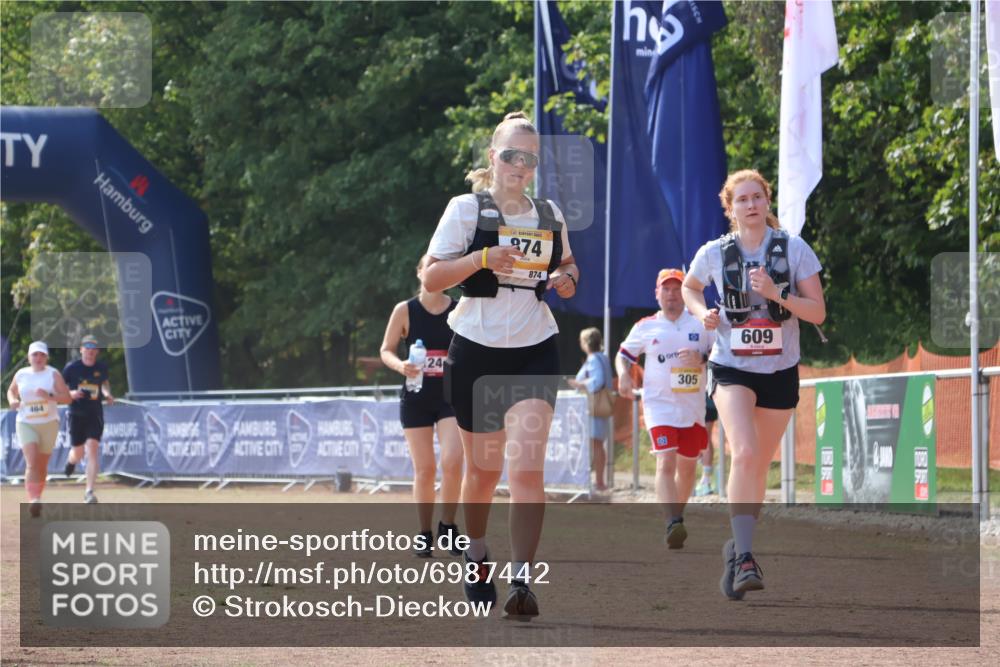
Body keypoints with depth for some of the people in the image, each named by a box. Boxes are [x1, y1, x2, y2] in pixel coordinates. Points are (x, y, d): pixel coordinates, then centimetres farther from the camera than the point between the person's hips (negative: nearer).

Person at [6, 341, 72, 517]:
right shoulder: (21, 375, 4)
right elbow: (11, 391, 23)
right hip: (26, 424, 0)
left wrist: (49, 396, -25)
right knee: (31, 462, -18)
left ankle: (37, 497, 29)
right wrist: (12, 401, 0)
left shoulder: (53, 374, -3)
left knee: (42, 465, 9)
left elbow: (67, 398, -8)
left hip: (49, 423, 0)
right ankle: (33, 500, -27)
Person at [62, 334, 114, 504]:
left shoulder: (102, 367, 2)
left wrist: (107, 394, 2)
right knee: (78, 453, 7)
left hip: (95, 414, 1)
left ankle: (89, 492, -13)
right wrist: (70, 393, -18)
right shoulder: (71, 368, -6)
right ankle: (71, 460, 49)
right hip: (76, 414, -1)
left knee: (93, 449, -14)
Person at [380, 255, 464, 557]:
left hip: (452, 395, 0)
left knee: (452, 462, -16)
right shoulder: (405, 311, -1)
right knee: (424, 468, 1)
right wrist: (400, 365, -18)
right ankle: (424, 535, 13)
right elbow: (386, 350, 2)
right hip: (417, 397, 0)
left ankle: (447, 527, 4)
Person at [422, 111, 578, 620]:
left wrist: (568, 279, 3)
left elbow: (565, 263, 27)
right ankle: (476, 554, 38)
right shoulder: (466, 209, -2)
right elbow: (431, 278, -7)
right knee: (483, 466, 11)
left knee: (527, 464, -15)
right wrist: (481, 258, -23)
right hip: (477, 349, -1)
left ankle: (522, 580, -18)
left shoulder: (550, 216, 9)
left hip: (535, 351, 1)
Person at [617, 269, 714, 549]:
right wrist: (624, 374, -3)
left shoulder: (700, 324, 4)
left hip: (693, 407, 2)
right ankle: (673, 524, -30)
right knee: (666, 463, -19)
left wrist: (701, 361, -15)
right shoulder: (645, 327, 5)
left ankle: (677, 515, 33)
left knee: (687, 466, 13)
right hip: (659, 405, -2)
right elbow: (624, 354, 16)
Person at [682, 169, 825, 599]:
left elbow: (818, 313, -7)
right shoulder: (714, 253, -3)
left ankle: (739, 548, 32)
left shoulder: (794, 250, -5)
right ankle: (744, 557, -28)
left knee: (760, 465, 12)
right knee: (744, 454, -24)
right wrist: (703, 314, -2)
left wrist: (777, 293, -22)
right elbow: (689, 287, 19)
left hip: (780, 371, 2)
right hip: (732, 369, -2)